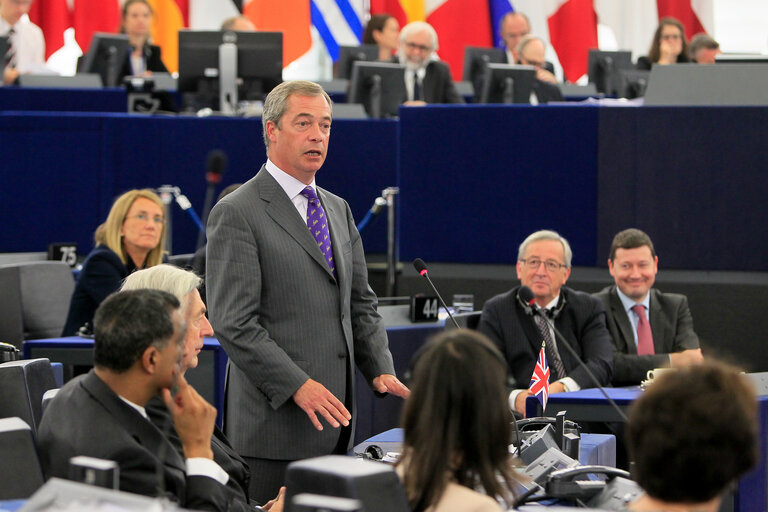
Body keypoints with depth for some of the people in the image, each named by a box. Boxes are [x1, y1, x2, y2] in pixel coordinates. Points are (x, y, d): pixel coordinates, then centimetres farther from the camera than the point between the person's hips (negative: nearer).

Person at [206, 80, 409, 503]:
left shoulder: (338, 210, 18)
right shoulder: (237, 214, -8)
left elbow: (360, 304, 21)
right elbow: (234, 323, -15)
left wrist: (381, 369, 5)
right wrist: (297, 385, -21)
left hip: (334, 421, 7)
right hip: (276, 419, -7)